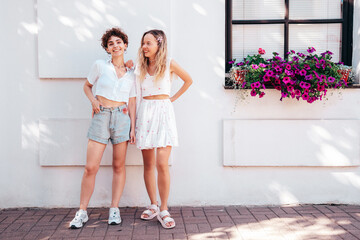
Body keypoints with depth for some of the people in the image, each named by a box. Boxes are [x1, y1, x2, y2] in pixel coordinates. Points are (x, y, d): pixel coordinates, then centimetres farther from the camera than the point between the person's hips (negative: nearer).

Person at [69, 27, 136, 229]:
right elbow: (87, 86, 16)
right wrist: (93, 100, -4)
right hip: (101, 116, -2)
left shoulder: (131, 74, 9)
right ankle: (82, 212, 7)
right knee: (91, 167, -5)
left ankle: (114, 209, 15)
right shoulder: (100, 66, 4)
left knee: (119, 165, 4)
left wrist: (133, 128, 3)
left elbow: (132, 102, 9)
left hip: (122, 117, 2)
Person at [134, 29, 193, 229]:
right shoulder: (140, 66, 11)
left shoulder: (169, 64, 2)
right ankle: (153, 206, 19)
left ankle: (164, 210, -2)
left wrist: (173, 98, 9)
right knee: (148, 164, 6)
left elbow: (188, 80, 14)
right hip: (145, 113, 3)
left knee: (162, 164, -11)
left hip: (163, 111, -3)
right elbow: (137, 95, 15)